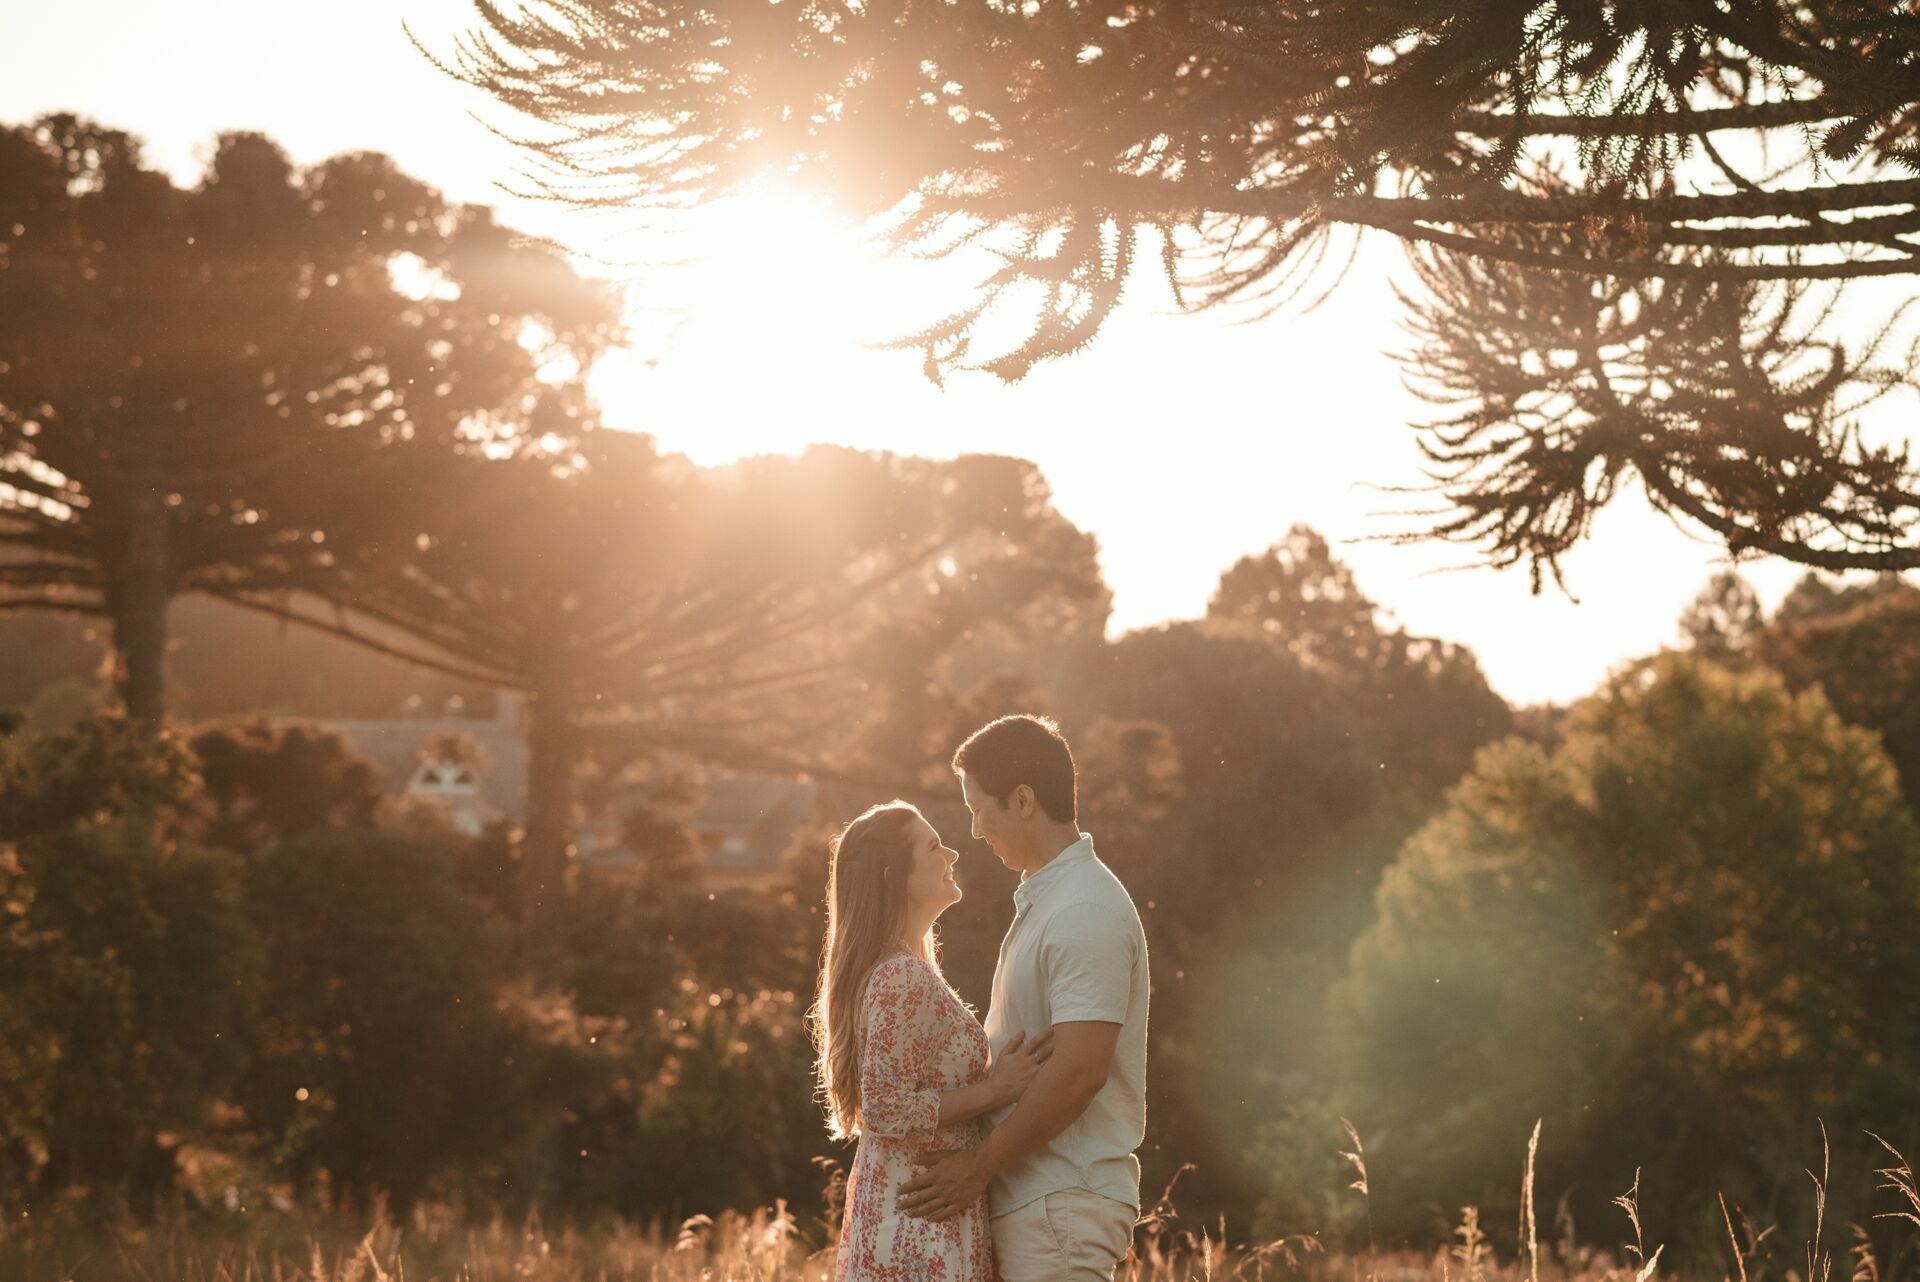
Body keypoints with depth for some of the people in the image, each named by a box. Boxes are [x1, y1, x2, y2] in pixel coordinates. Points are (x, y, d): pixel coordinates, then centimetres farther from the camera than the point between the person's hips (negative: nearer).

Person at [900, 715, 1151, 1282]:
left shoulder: (1086, 913, -16)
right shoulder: (1044, 900, 17)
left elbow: (1079, 1071, -22)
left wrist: (980, 1164, -17)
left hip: (1061, 1200, -10)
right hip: (1030, 1195, 10)